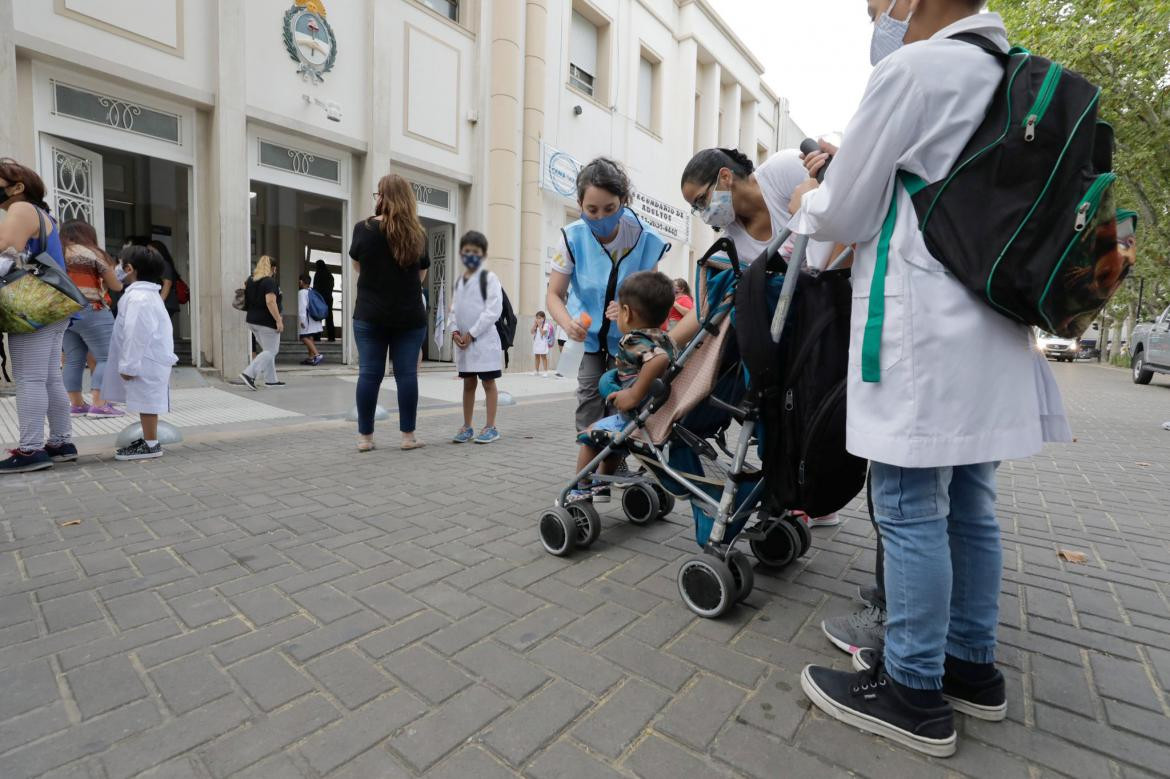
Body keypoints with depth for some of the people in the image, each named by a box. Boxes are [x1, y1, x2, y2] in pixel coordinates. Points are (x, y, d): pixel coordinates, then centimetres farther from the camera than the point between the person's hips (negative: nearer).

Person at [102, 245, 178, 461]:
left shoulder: (138, 297, -19)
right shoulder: (149, 293, 15)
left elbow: (136, 335, -22)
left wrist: (128, 365, -17)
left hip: (146, 363, -10)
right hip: (149, 360, 10)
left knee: (145, 401, -4)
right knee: (145, 401, 16)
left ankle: (151, 445, 3)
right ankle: (148, 440, 26)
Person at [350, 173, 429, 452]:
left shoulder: (364, 228, -3)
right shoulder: (418, 234, 2)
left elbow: (357, 265, 13)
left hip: (370, 314, 0)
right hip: (410, 316, 1)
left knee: (369, 373, 4)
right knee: (406, 374, 4)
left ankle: (365, 436, 10)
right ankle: (408, 435, 9)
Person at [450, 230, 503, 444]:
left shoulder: (489, 278, -5)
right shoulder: (459, 280, 15)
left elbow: (493, 310, -14)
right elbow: (454, 309, 15)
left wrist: (471, 333, -15)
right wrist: (455, 331, -4)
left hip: (484, 338, -6)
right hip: (462, 339, 6)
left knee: (488, 382, 0)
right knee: (468, 383, 12)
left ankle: (491, 427, 7)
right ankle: (467, 427, 20)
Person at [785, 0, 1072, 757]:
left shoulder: (913, 68, -6)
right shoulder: (1011, 79, 21)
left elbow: (841, 218, -6)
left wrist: (806, 201, 15)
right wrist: (845, 171, 25)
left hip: (922, 338, -9)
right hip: (984, 334, 9)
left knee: (911, 511, -2)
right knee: (968, 504, 13)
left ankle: (915, 692, 11)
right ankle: (971, 664, 27)